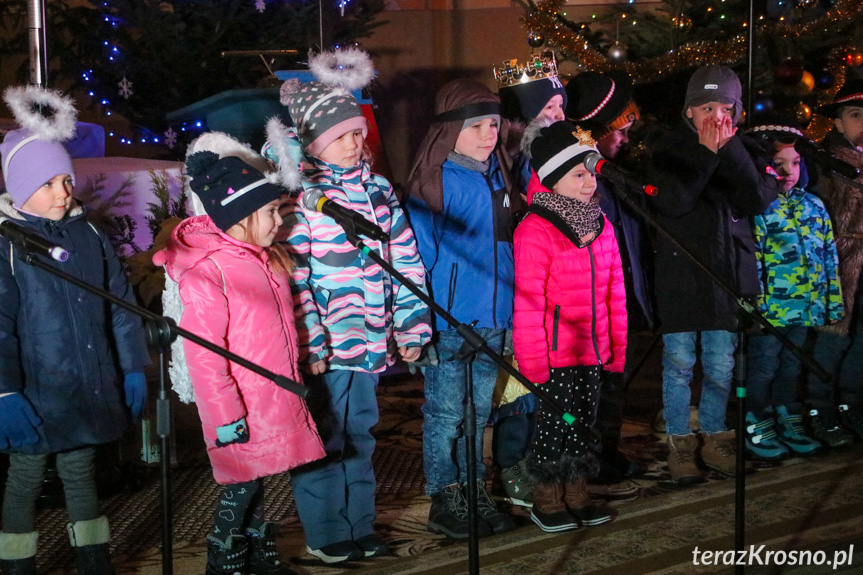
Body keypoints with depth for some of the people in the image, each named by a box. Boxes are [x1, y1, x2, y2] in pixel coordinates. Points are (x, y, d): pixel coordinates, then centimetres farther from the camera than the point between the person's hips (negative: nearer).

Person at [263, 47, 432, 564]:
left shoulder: (378, 189, 9)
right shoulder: (300, 195, -9)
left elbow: (406, 260, 11)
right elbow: (292, 276, -13)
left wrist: (412, 328, 7)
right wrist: (310, 343, -17)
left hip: (370, 340, 6)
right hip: (324, 344, -6)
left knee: (360, 434, 16)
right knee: (324, 438, 4)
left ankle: (361, 528, 29)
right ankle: (327, 536, 18)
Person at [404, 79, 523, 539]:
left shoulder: (500, 176, 10)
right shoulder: (434, 181, -10)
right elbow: (419, 255, -11)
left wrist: (511, 309, 13)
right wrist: (422, 320, -15)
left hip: (493, 320, 6)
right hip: (448, 320, -6)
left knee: (478, 410, 14)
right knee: (445, 412, 3)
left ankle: (474, 493, 25)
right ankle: (445, 502, 14)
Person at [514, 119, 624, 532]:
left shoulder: (601, 226, 9)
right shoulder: (536, 230, -13)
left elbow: (614, 293, 14)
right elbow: (528, 302, -15)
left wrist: (617, 347, 12)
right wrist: (532, 360, -16)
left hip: (591, 351, 7)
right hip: (556, 354, -7)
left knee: (584, 421, 14)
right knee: (553, 423, 2)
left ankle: (577, 496, 28)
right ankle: (546, 502, 17)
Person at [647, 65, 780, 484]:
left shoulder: (745, 151, 7)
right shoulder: (667, 150, -1)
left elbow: (761, 199, -10)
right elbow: (673, 202, -17)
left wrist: (730, 148, -12)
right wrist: (707, 153, -15)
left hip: (729, 268, 3)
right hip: (680, 271, -3)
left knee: (721, 364, 9)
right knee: (679, 362, 1)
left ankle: (714, 438, 25)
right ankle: (679, 444, 15)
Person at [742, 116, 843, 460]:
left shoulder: (814, 206, 8)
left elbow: (829, 256, 12)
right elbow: (751, 261, -14)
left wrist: (833, 303, 10)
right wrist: (757, 304, -17)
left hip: (806, 306, 6)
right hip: (770, 308, -6)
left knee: (791, 366, 17)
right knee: (763, 369, 5)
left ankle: (787, 423, 30)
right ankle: (757, 429, 17)